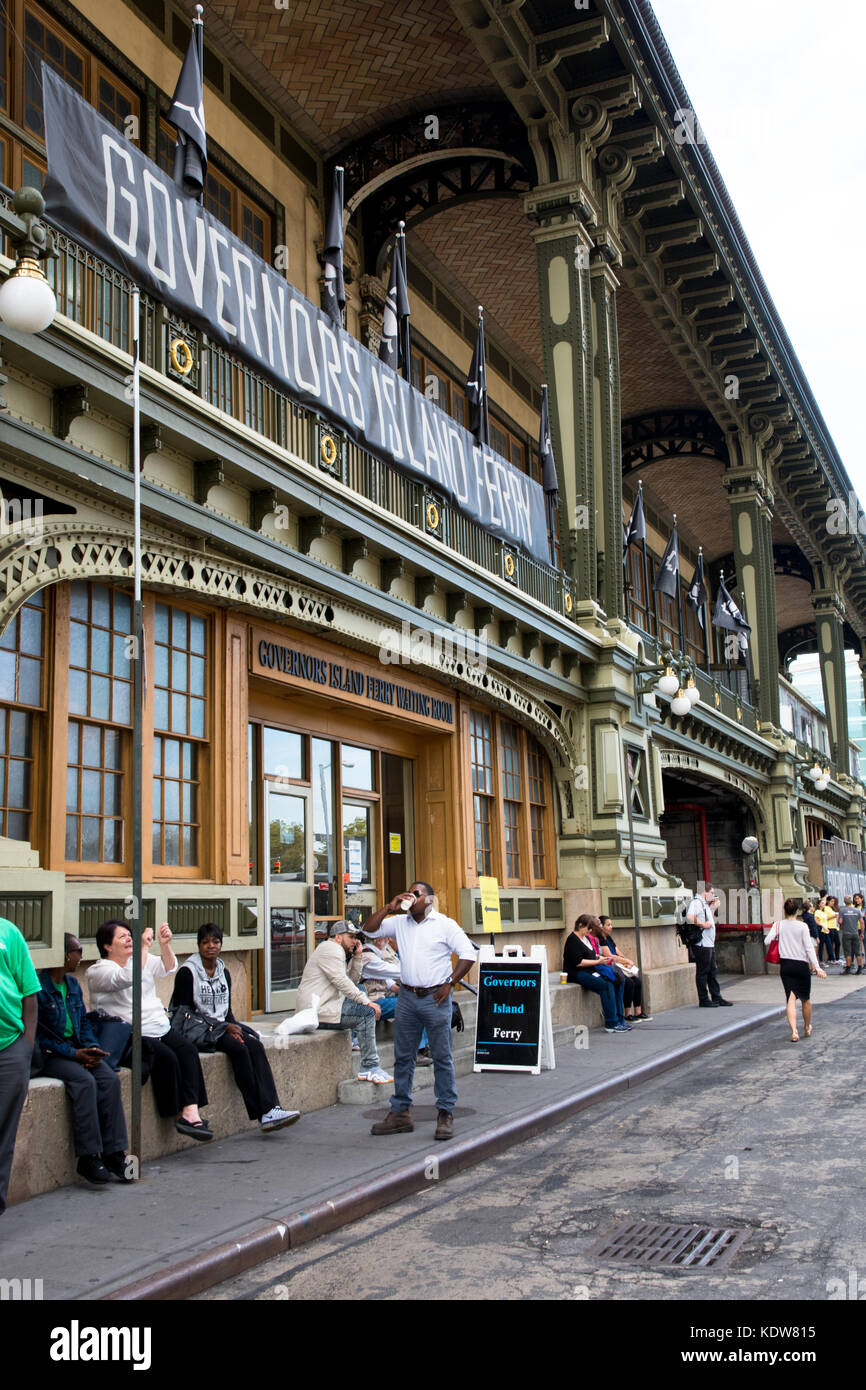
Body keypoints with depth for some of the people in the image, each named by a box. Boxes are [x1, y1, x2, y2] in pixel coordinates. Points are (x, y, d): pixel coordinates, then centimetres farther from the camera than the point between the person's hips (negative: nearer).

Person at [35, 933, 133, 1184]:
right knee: (85, 1081, -31)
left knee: (110, 1079, -18)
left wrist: (92, 1047, 0)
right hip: (48, 1054, -7)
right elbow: (38, 1034, -13)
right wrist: (73, 1054, -18)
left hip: (76, 1049, 7)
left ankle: (113, 1154, -18)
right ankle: (88, 1158, -25)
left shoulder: (73, 984, 14)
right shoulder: (39, 987, -12)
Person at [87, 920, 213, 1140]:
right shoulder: (99, 970, -5)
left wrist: (165, 944, -10)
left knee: (188, 1050, -18)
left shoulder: (142, 958, 17)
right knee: (167, 1057, -27)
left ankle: (190, 1111, -27)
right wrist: (144, 947, -25)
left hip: (161, 1030, 7)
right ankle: (177, 1114, -13)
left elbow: (167, 969, 6)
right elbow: (127, 978, -24)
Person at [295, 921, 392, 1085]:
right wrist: (367, 1002, -18)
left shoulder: (338, 951, 24)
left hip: (318, 1007, 11)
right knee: (367, 1012, -18)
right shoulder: (330, 948, -9)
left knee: (361, 991, 18)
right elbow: (341, 981, -19)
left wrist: (357, 957, 8)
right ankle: (369, 1068, -19)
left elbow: (353, 980, 18)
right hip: (317, 1011, -11)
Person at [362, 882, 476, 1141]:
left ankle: (445, 1114, 5)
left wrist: (449, 984, -10)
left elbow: (468, 954, -5)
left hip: (434, 998, -5)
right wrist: (389, 908, -1)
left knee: (442, 1057, -1)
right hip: (407, 997, 5)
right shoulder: (399, 923, 11)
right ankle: (400, 1113, 15)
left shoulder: (445, 925, -2)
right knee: (403, 1057, 8)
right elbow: (369, 929, 10)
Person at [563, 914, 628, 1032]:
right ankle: (611, 1024, -24)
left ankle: (619, 1019, -10)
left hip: (591, 970, 9)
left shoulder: (586, 938, 19)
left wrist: (599, 957, 8)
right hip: (576, 974, -9)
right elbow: (578, 962, -18)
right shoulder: (573, 940, -10)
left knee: (617, 981, -11)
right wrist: (597, 961, -15)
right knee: (606, 985, -28)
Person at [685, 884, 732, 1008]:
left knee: (712, 972, 13)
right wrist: (702, 924, -23)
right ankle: (704, 1000, 3)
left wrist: (713, 908, 19)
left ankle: (716, 998, 19)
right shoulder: (696, 902, -14)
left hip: (709, 944, 10)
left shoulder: (704, 904, 19)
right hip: (701, 944, -10)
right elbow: (689, 917, -30)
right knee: (702, 972, -2)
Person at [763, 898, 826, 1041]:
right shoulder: (802, 926, -6)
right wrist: (817, 967, -10)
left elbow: (767, 941, -9)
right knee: (805, 999, 17)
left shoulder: (778, 925, -1)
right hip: (802, 965, -1)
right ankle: (807, 1028, 35)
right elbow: (809, 947, -10)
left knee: (790, 998, -5)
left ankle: (794, 1031, -22)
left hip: (786, 965, 1)